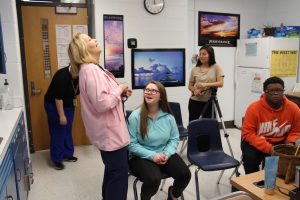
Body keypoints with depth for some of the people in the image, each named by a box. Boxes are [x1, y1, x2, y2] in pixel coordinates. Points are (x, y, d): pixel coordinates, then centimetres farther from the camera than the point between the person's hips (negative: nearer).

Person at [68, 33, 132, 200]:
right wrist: (119, 89, -15)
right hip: (110, 132, -11)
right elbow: (102, 103, -30)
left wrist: (121, 93, 3)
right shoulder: (91, 70, -21)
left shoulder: (92, 68, 12)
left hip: (109, 130, 11)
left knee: (112, 172, 24)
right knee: (119, 174, 2)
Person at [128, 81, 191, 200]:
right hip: (141, 157, -4)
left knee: (185, 174, -15)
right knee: (153, 180, -31)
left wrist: (166, 154, -15)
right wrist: (152, 155, -22)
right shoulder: (135, 116, -14)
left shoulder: (168, 116, 0)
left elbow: (174, 139, 3)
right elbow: (131, 144, -15)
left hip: (164, 154, 4)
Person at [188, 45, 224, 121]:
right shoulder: (194, 69, 3)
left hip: (209, 102, -1)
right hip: (194, 102, 2)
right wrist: (194, 90, -14)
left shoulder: (216, 67, -2)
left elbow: (221, 83, -11)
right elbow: (190, 85, 9)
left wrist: (206, 84, -24)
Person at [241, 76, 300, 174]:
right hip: (256, 142, -3)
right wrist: (268, 148, -30)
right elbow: (247, 134, -20)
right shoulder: (254, 108, -21)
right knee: (250, 157, -28)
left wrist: (290, 143, -17)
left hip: (281, 142, 3)